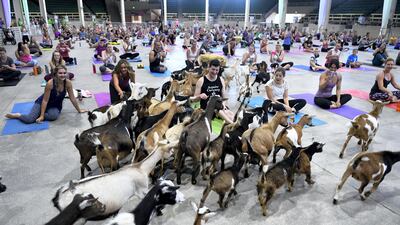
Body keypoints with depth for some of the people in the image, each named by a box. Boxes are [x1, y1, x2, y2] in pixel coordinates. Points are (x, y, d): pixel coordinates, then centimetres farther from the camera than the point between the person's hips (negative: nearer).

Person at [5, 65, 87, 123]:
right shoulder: (50, 83, -27)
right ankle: (17, 115, 15)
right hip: (42, 103, -2)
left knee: (54, 116, -33)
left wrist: (79, 110, -3)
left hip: (56, 106, 2)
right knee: (29, 119, -19)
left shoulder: (68, 83, -19)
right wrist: (41, 115, -20)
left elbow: (72, 98, -9)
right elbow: (45, 100, -20)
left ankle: (37, 116, -6)